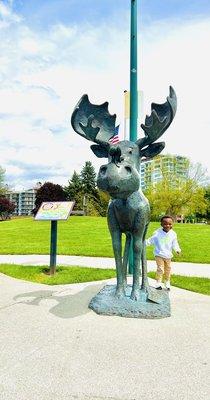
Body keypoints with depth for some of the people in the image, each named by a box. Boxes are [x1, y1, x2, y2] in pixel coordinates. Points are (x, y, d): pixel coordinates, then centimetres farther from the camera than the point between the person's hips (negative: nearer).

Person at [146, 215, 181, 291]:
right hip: (159, 254, -3)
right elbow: (151, 240, -5)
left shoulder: (173, 234, -3)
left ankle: (167, 283, 32)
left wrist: (177, 249, -17)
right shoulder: (158, 233, -11)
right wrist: (144, 242, -16)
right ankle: (158, 283, 7)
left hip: (168, 255, 3)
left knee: (168, 269, 15)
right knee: (160, 269, -7)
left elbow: (174, 244, -1)